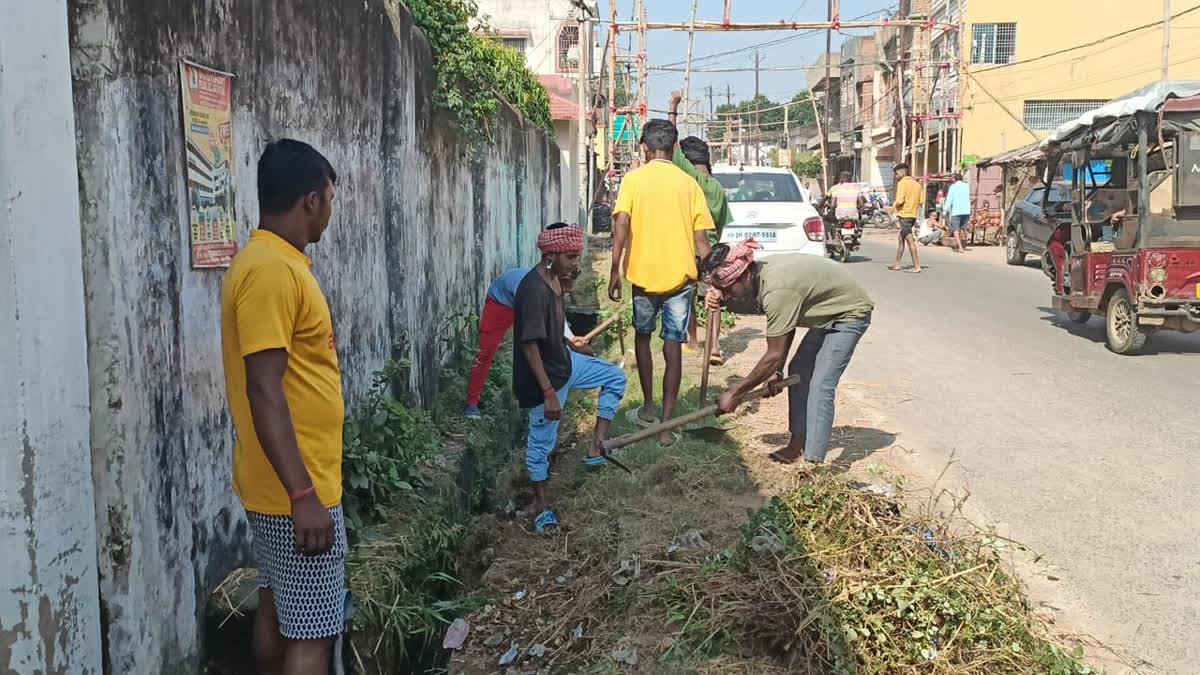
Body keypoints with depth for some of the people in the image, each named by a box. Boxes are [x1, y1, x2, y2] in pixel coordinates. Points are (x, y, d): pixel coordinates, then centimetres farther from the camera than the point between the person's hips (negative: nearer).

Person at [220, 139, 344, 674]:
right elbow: (263, 390, -25)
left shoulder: (269, 262, 10)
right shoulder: (272, 271, -20)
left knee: (277, 609, 19)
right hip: (295, 490, -10)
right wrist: (303, 495, -25)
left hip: (280, 484, 10)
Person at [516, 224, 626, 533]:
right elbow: (529, 346, -29)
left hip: (564, 360, 9)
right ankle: (540, 501, 27)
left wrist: (573, 346, 28)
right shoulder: (534, 290, -30)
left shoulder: (554, 279, 0)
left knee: (615, 377, 17)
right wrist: (549, 393, -29)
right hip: (543, 375, -9)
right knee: (542, 440, 7)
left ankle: (596, 447, 16)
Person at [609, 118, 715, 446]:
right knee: (673, 346, 4)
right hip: (680, 277, 1)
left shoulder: (633, 179, -2)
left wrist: (615, 271, -6)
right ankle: (667, 425, 1)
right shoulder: (689, 183, 3)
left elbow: (621, 227, -12)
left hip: (643, 274, -1)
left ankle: (648, 408, 29)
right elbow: (701, 239, 1)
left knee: (643, 336, 21)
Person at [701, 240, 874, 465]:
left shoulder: (777, 291, -34)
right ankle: (798, 444, 17)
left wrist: (735, 394, -23)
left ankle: (813, 461, -14)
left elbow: (774, 356, -29)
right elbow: (786, 330, 3)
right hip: (829, 311, 10)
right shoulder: (764, 273, -7)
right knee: (798, 371, 10)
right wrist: (777, 371, -1)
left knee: (821, 386, -16)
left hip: (851, 313, -10)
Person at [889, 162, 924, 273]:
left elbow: (900, 200, -20)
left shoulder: (902, 183, -11)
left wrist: (894, 206, -1)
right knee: (901, 239, 18)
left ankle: (917, 266, -10)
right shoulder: (917, 184, 12)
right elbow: (920, 201, 12)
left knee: (910, 240, -8)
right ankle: (897, 263, 25)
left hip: (904, 214, -8)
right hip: (913, 214, 8)